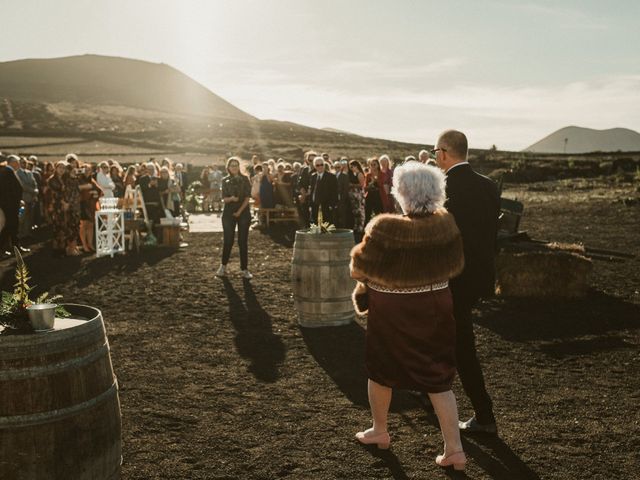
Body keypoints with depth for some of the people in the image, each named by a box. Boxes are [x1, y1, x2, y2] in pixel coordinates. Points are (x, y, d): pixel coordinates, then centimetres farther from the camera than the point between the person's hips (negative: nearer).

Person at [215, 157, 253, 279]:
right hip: (229, 213, 1)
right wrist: (231, 198, -23)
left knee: (243, 241, -1)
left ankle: (244, 269, 2)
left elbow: (248, 197, -3)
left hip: (243, 212, -1)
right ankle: (223, 266, 17)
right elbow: (224, 199, 0)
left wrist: (240, 211, -12)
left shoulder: (244, 179, 3)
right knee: (228, 240, 3)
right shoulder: (225, 180, 6)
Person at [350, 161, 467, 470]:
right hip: (436, 309, 3)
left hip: (393, 313, -3)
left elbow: (358, 269, -14)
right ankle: (454, 449, 12)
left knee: (380, 371, 21)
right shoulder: (447, 225, -13)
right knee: (438, 379, 12)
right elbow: (455, 266, 1)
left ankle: (379, 431, 38)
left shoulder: (385, 230, -26)